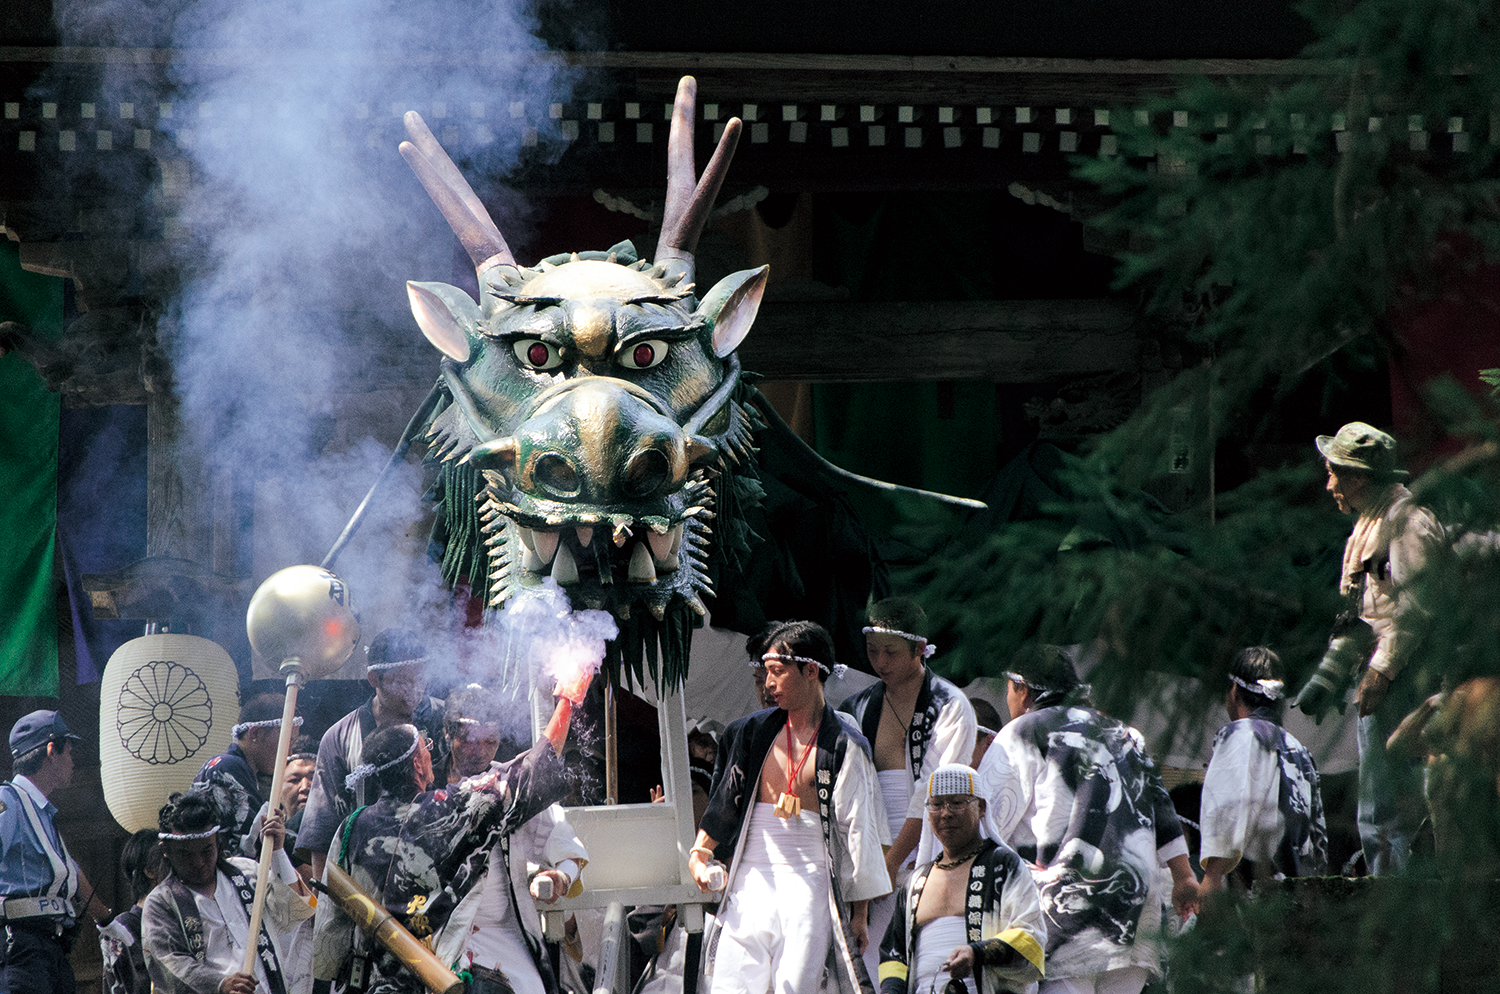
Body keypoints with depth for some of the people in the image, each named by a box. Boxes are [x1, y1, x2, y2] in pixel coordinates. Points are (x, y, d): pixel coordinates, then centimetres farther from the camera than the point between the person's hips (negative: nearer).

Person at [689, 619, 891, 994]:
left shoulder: (845, 745, 0)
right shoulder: (753, 732, 13)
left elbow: (858, 830, 0)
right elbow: (723, 806, 20)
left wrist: (860, 913, -1)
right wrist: (699, 853, 4)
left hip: (809, 885, -4)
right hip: (750, 883, 4)